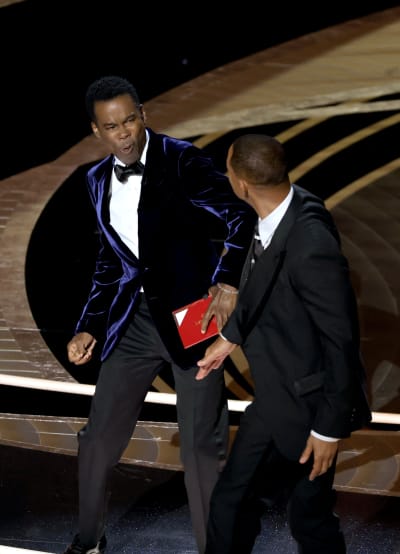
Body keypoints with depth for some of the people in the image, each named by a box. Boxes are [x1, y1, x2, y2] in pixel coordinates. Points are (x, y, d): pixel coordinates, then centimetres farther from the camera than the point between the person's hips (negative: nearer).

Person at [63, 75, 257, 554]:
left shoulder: (180, 160, -10)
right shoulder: (99, 180, 8)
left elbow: (242, 215, -12)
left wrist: (228, 280, -24)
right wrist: (90, 327, 10)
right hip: (135, 318, 5)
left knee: (202, 446, -3)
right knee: (99, 436, 10)